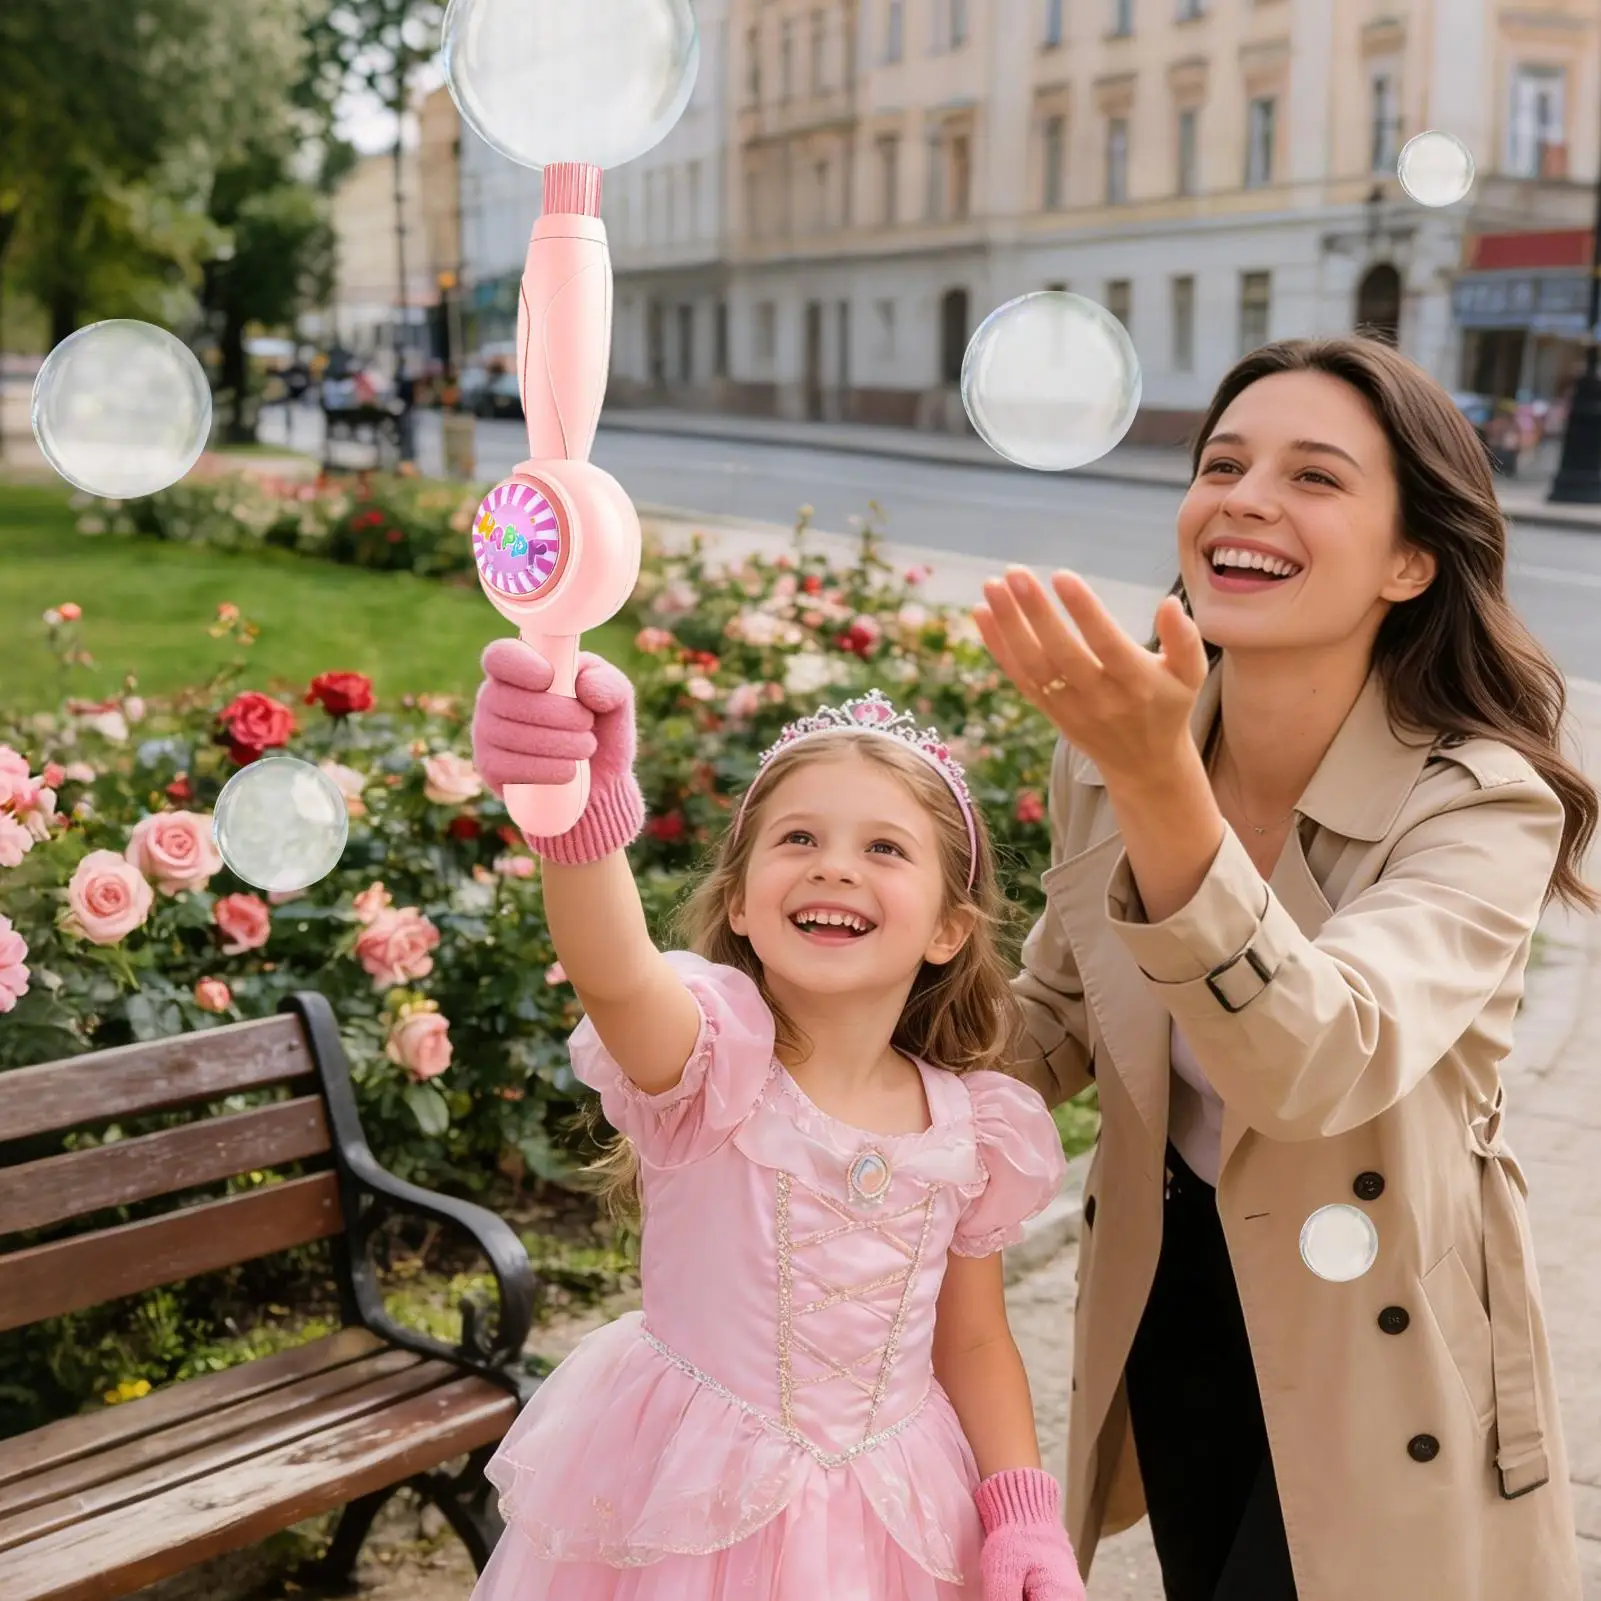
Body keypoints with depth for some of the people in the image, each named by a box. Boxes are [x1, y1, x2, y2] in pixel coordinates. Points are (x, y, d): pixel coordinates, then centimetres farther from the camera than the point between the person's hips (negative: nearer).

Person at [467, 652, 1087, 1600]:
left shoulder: (974, 1126, -6)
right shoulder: (713, 1051, -18)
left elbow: (974, 1344, 7)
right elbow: (613, 977, -43)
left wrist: (1026, 1511, -8)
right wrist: (580, 805, -62)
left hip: (889, 1518, 3)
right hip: (689, 1497, -3)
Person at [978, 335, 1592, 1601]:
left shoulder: (1482, 807, -24)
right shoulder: (1104, 757, -11)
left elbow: (1320, 1064, -41)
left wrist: (1162, 787, -53)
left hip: (1375, 1344, -4)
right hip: (1167, 1298, 4)